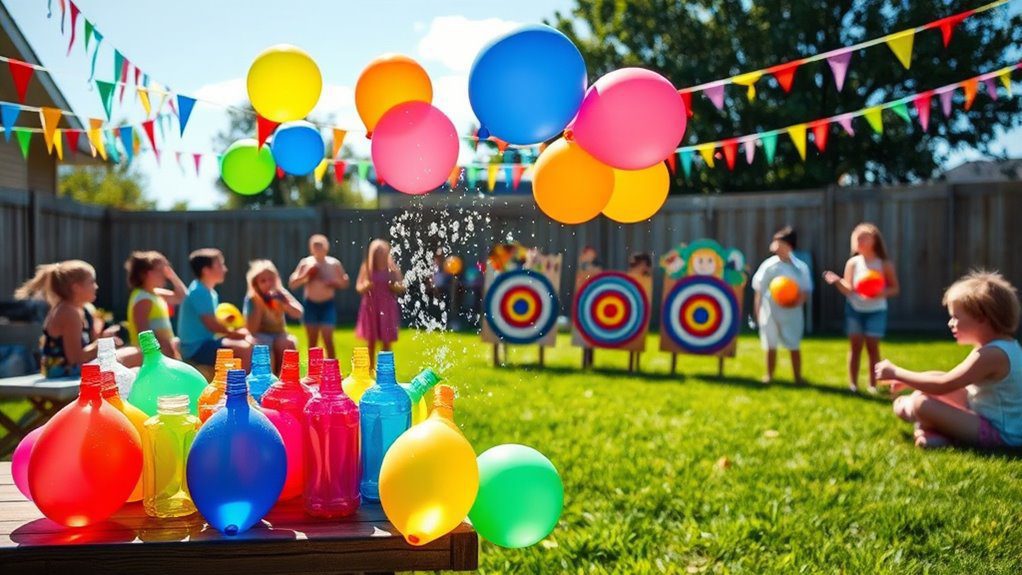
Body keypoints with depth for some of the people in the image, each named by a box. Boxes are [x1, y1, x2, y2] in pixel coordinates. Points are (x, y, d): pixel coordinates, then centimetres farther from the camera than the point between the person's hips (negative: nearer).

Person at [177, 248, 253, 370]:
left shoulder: (210, 292, 15)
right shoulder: (199, 292, -16)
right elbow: (211, 325, -19)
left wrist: (236, 333, 1)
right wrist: (235, 333, -8)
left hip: (205, 342, 10)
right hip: (196, 347, -10)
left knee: (250, 344, 14)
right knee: (245, 349, -25)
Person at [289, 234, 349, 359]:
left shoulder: (334, 263, 0)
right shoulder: (306, 263, 0)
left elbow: (346, 282, 8)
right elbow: (292, 284, 0)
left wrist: (335, 283, -12)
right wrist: (305, 275, -15)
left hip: (328, 305, -1)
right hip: (311, 305, 1)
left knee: (328, 340, -7)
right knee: (312, 341, 7)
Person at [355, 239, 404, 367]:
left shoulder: (392, 268, 1)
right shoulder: (367, 267, 2)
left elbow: (402, 288, 6)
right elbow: (358, 287, 5)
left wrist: (395, 287, -16)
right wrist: (365, 287, -17)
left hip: (387, 307, 0)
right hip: (371, 307, 0)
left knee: (386, 342, 0)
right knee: (371, 341, 4)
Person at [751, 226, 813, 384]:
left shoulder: (800, 267, -4)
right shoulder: (768, 265, -3)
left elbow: (806, 291, -1)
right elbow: (759, 290, 2)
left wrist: (798, 301, -20)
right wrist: (757, 310, -1)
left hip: (792, 312, -1)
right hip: (770, 310, 1)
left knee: (794, 346, 5)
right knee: (770, 345, 9)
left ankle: (798, 377, 15)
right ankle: (769, 375, 22)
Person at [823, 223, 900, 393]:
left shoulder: (884, 264, -8)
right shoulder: (853, 263, -6)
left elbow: (895, 288, -3)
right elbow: (848, 290, -10)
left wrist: (883, 293, -24)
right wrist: (837, 282, -30)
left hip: (876, 311, -1)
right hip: (854, 309, 1)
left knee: (873, 347, 1)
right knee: (855, 347, 4)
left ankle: (873, 385, 9)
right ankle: (853, 385, 10)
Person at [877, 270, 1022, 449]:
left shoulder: (991, 354, -25)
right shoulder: (1002, 345, 8)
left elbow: (942, 386, -26)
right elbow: (951, 379, 15)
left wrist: (896, 372, -16)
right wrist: (907, 380, 8)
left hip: (998, 432, -11)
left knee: (921, 404, -23)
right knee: (927, 391, 18)